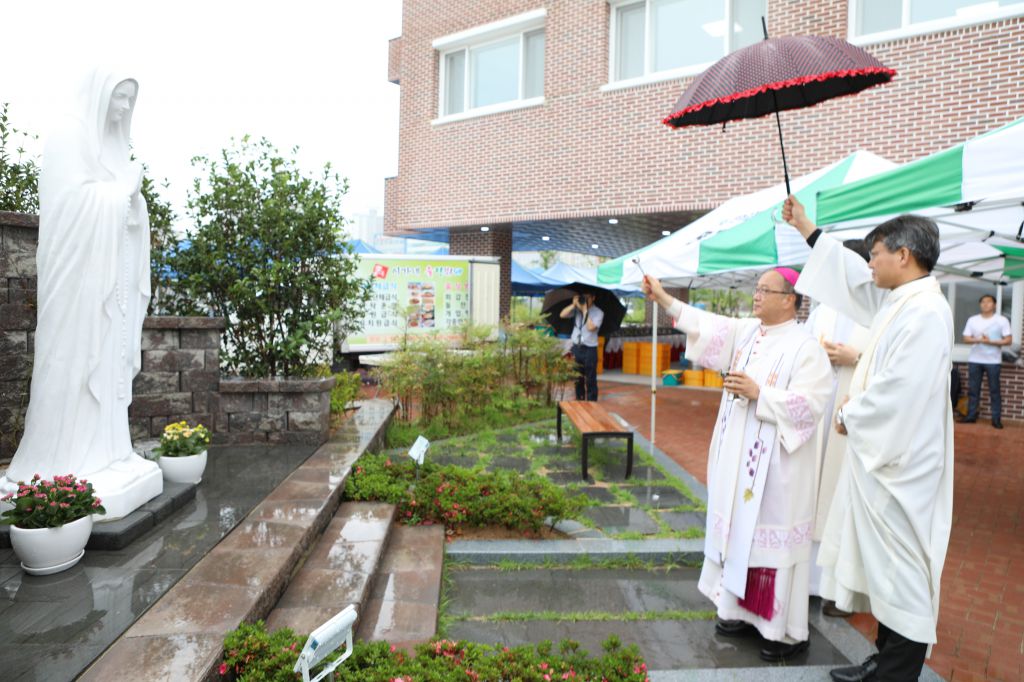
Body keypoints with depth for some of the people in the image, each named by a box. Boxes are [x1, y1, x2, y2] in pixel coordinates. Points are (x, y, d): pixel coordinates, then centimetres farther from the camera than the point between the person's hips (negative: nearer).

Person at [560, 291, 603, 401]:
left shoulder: (598, 312, -5)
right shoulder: (576, 309, 7)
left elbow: (591, 327, -19)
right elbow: (562, 315, -3)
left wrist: (585, 310, -15)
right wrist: (574, 305, -10)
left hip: (590, 349, -4)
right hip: (576, 348, 4)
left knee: (590, 380, 0)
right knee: (578, 378, 13)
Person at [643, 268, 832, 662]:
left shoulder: (805, 348, -12)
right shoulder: (746, 332, 8)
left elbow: (808, 404, -18)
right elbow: (708, 325, -2)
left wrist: (758, 393, -21)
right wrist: (663, 299, -10)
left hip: (776, 464, -7)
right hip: (738, 456, 7)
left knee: (772, 533, 1)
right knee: (740, 529, 14)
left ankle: (789, 632, 18)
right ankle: (745, 611, 30)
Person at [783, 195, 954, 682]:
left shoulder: (925, 313, -18)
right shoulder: (900, 302, 10)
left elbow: (899, 390, -25)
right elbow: (853, 277, 24)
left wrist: (848, 416, -8)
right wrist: (806, 229, 29)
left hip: (901, 465, -10)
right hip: (881, 456, 10)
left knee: (901, 569, 2)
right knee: (886, 566, 17)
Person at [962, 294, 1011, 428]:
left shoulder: (1002, 320, 2)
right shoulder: (972, 320, 8)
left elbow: (1008, 340, -3)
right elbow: (966, 339, 4)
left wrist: (990, 342, -15)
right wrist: (978, 340, -15)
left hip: (993, 361, -2)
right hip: (974, 360, 2)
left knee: (994, 390, -1)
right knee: (973, 389, 5)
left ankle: (996, 418, 3)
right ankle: (971, 415, 11)